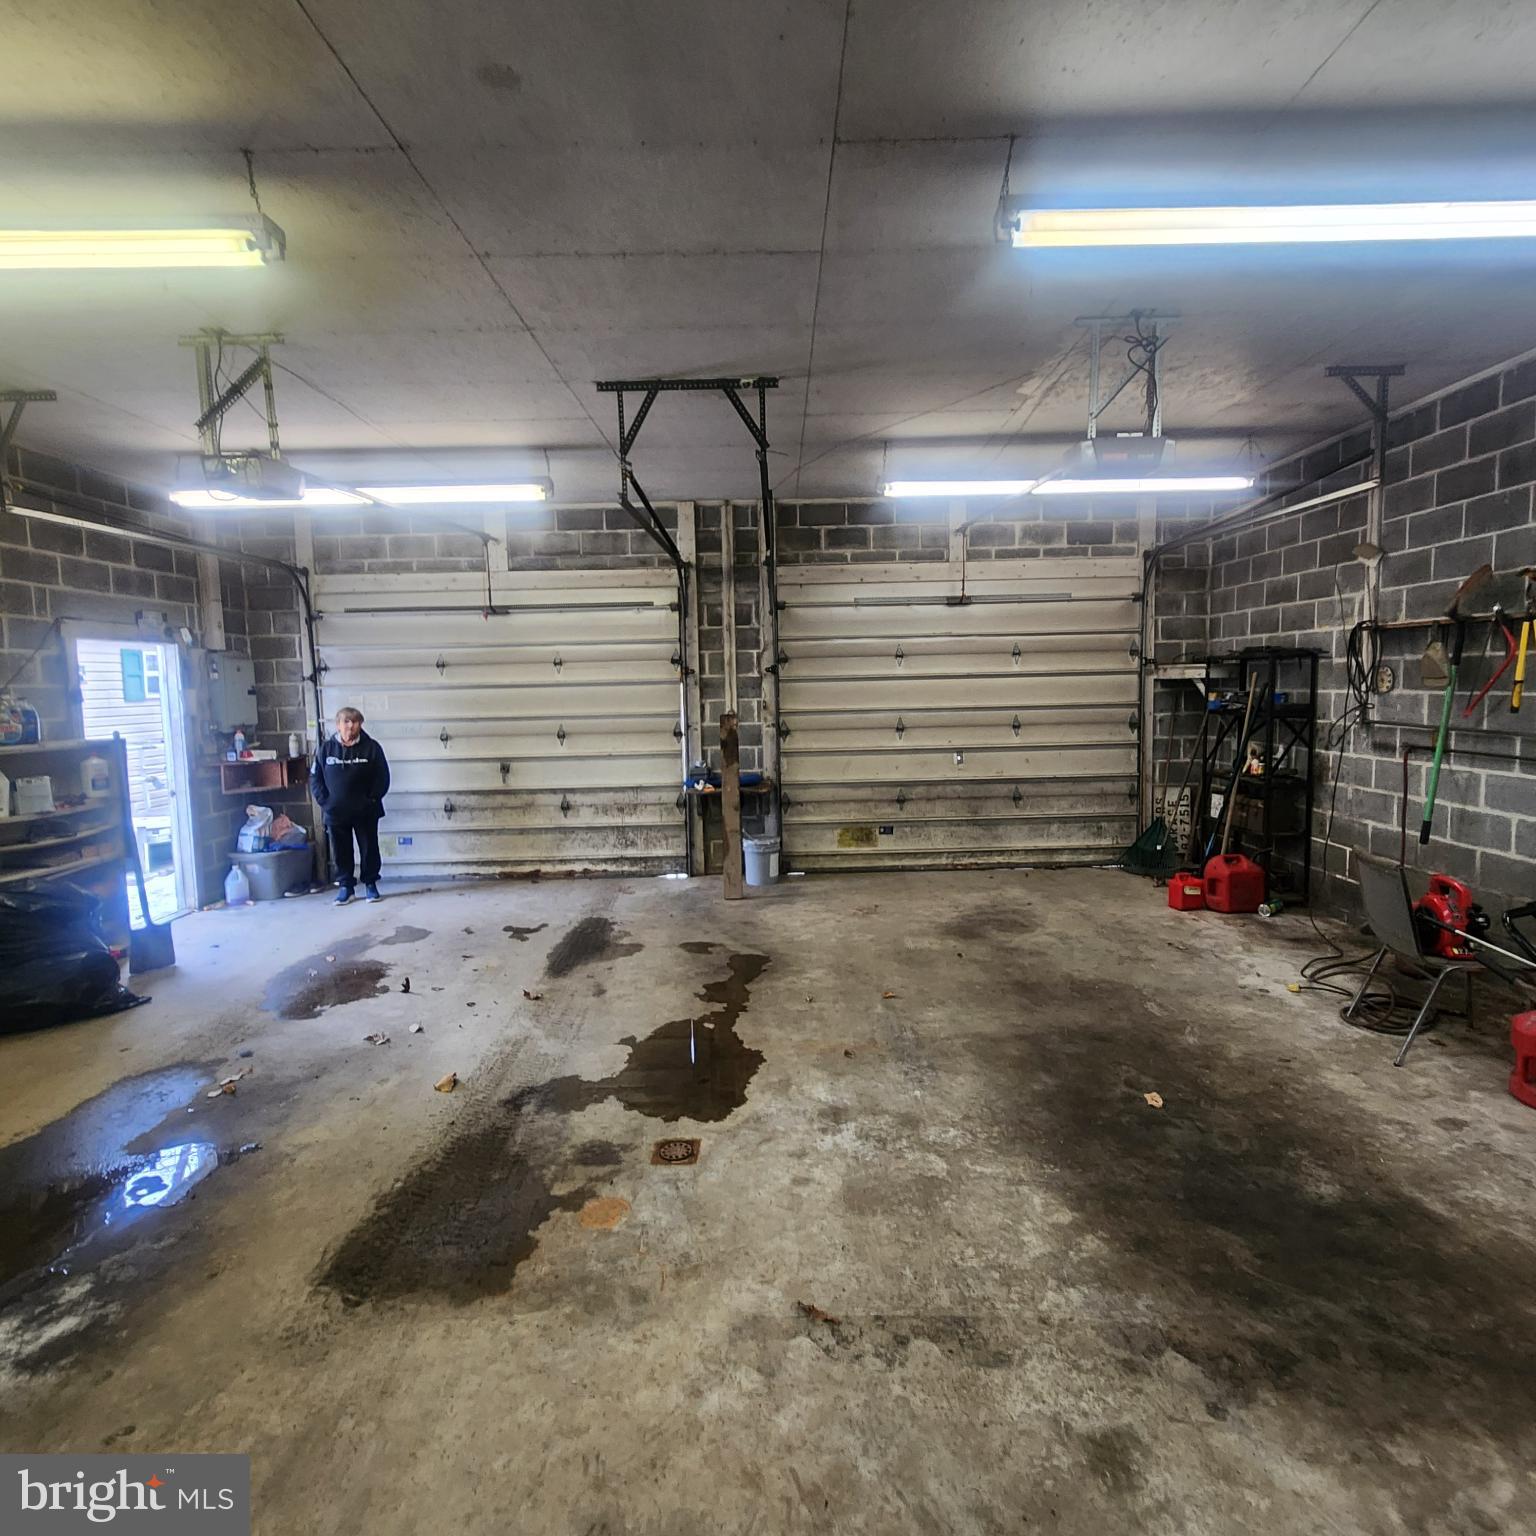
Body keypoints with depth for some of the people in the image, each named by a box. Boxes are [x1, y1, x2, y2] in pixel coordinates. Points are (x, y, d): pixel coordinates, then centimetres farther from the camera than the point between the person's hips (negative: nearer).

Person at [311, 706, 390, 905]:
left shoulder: (371, 747, -5)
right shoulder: (326, 748, -1)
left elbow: (382, 777, -3)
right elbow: (315, 778, 4)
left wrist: (372, 799, -10)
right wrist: (324, 801, -6)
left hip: (366, 812, -1)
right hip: (335, 813, 1)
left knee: (369, 849, 7)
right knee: (341, 851, 9)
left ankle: (370, 884, 21)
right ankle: (345, 885, 22)